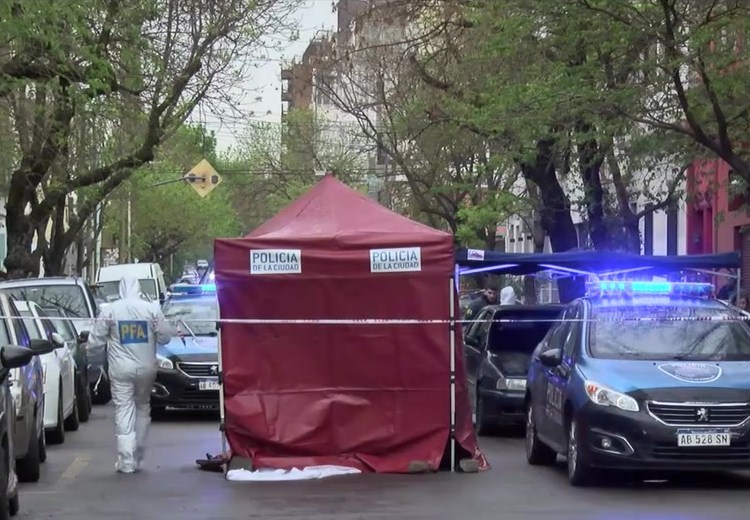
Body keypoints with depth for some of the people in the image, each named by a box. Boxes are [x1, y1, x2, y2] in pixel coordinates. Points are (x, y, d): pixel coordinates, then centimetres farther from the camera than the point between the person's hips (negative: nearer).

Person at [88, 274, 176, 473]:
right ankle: (137, 458, 18)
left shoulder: (110, 310, -5)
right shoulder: (151, 309, -3)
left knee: (124, 411, -1)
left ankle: (126, 461, -7)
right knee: (142, 408, 15)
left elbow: (95, 339, -1)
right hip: (146, 367, 2)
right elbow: (164, 337, 0)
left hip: (121, 369, -2)